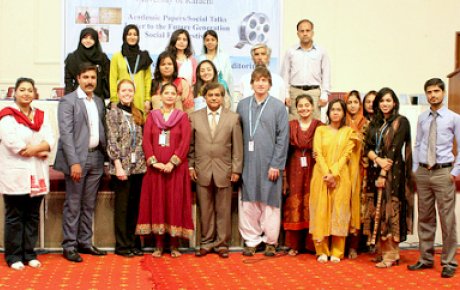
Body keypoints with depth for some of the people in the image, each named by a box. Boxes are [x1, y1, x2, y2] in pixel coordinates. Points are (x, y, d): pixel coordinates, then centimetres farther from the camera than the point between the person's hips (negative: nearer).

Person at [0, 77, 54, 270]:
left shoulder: (41, 116, 14)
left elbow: (50, 141, 2)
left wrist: (33, 148, -17)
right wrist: (40, 151, -10)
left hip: (37, 175, 5)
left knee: (33, 216, 9)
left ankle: (29, 254, 18)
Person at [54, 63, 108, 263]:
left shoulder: (99, 102, 14)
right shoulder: (68, 101, -6)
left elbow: (101, 131, 14)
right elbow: (66, 134, -13)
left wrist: (104, 156, 3)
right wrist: (74, 162, -19)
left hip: (96, 158, 6)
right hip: (77, 158, -6)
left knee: (89, 205, 12)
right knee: (73, 205, 1)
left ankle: (85, 242, 21)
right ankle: (69, 246, 9)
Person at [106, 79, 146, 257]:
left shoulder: (137, 114, 13)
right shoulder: (113, 114, -3)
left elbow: (141, 141, 14)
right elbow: (112, 142, -8)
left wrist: (145, 162, 5)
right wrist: (118, 166, -14)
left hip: (138, 167, 5)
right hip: (121, 167, -5)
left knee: (134, 207, 10)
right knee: (122, 207, 2)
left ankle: (133, 242, 19)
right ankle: (122, 246, 10)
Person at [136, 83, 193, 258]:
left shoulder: (182, 117, 6)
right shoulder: (152, 116, 11)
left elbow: (185, 142, -5)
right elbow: (146, 141, 2)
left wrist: (172, 162, -16)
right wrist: (154, 162, -12)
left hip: (176, 168, -1)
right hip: (155, 168, 2)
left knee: (175, 203, -1)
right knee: (156, 203, 1)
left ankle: (174, 245, 7)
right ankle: (159, 245, 8)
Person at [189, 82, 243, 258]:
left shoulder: (233, 118, 4)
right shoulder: (194, 117, 6)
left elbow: (237, 147, 3)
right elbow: (190, 145, 8)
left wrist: (236, 169, -1)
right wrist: (190, 166, 2)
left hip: (224, 171, 0)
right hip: (202, 171, 1)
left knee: (223, 210, 6)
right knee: (205, 210, 7)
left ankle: (222, 244, 16)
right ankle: (206, 243, 18)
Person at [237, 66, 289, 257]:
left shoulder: (278, 107, 0)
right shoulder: (242, 105, 8)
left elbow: (283, 137, -3)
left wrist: (276, 164, -9)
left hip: (269, 163, -2)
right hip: (247, 163, 2)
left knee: (269, 203, 4)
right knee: (248, 203, 5)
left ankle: (270, 241, 17)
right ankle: (251, 240, 17)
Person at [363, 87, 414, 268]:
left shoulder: (401, 122, -3)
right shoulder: (374, 123, 14)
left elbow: (395, 148, -11)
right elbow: (367, 147, 5)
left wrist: (384, 173, -15)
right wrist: (378, 160, -15)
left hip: (393, 172, -6)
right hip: (374, 171, 6)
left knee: (389, 210, -6)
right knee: (376, 210, 4)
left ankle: (391, 255, 0)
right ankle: (382, 251, 12)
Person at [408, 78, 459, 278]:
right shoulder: (422, 118, 8)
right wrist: (415, 169, 7)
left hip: (443, 172, -4)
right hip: (423, 172, 4)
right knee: (425, 218, 10)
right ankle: (426, 259, 21)